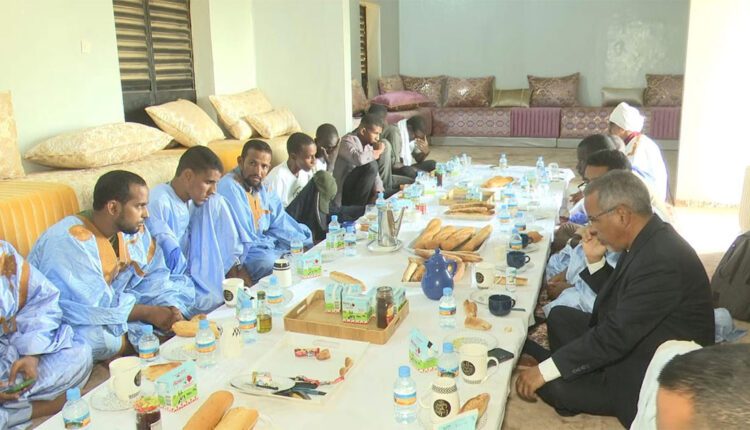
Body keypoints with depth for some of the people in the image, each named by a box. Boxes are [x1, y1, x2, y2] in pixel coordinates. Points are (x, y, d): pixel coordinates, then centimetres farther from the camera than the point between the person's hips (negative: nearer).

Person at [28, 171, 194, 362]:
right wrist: (149, 312, -25)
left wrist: (170, 310, -22)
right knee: (92, 337, -38)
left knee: (183, 286, -2)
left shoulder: (134, 228, -6)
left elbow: (154, 276, -4)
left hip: (117, 303, 6)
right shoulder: (70, 241, -28)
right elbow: (95, 305, -31)